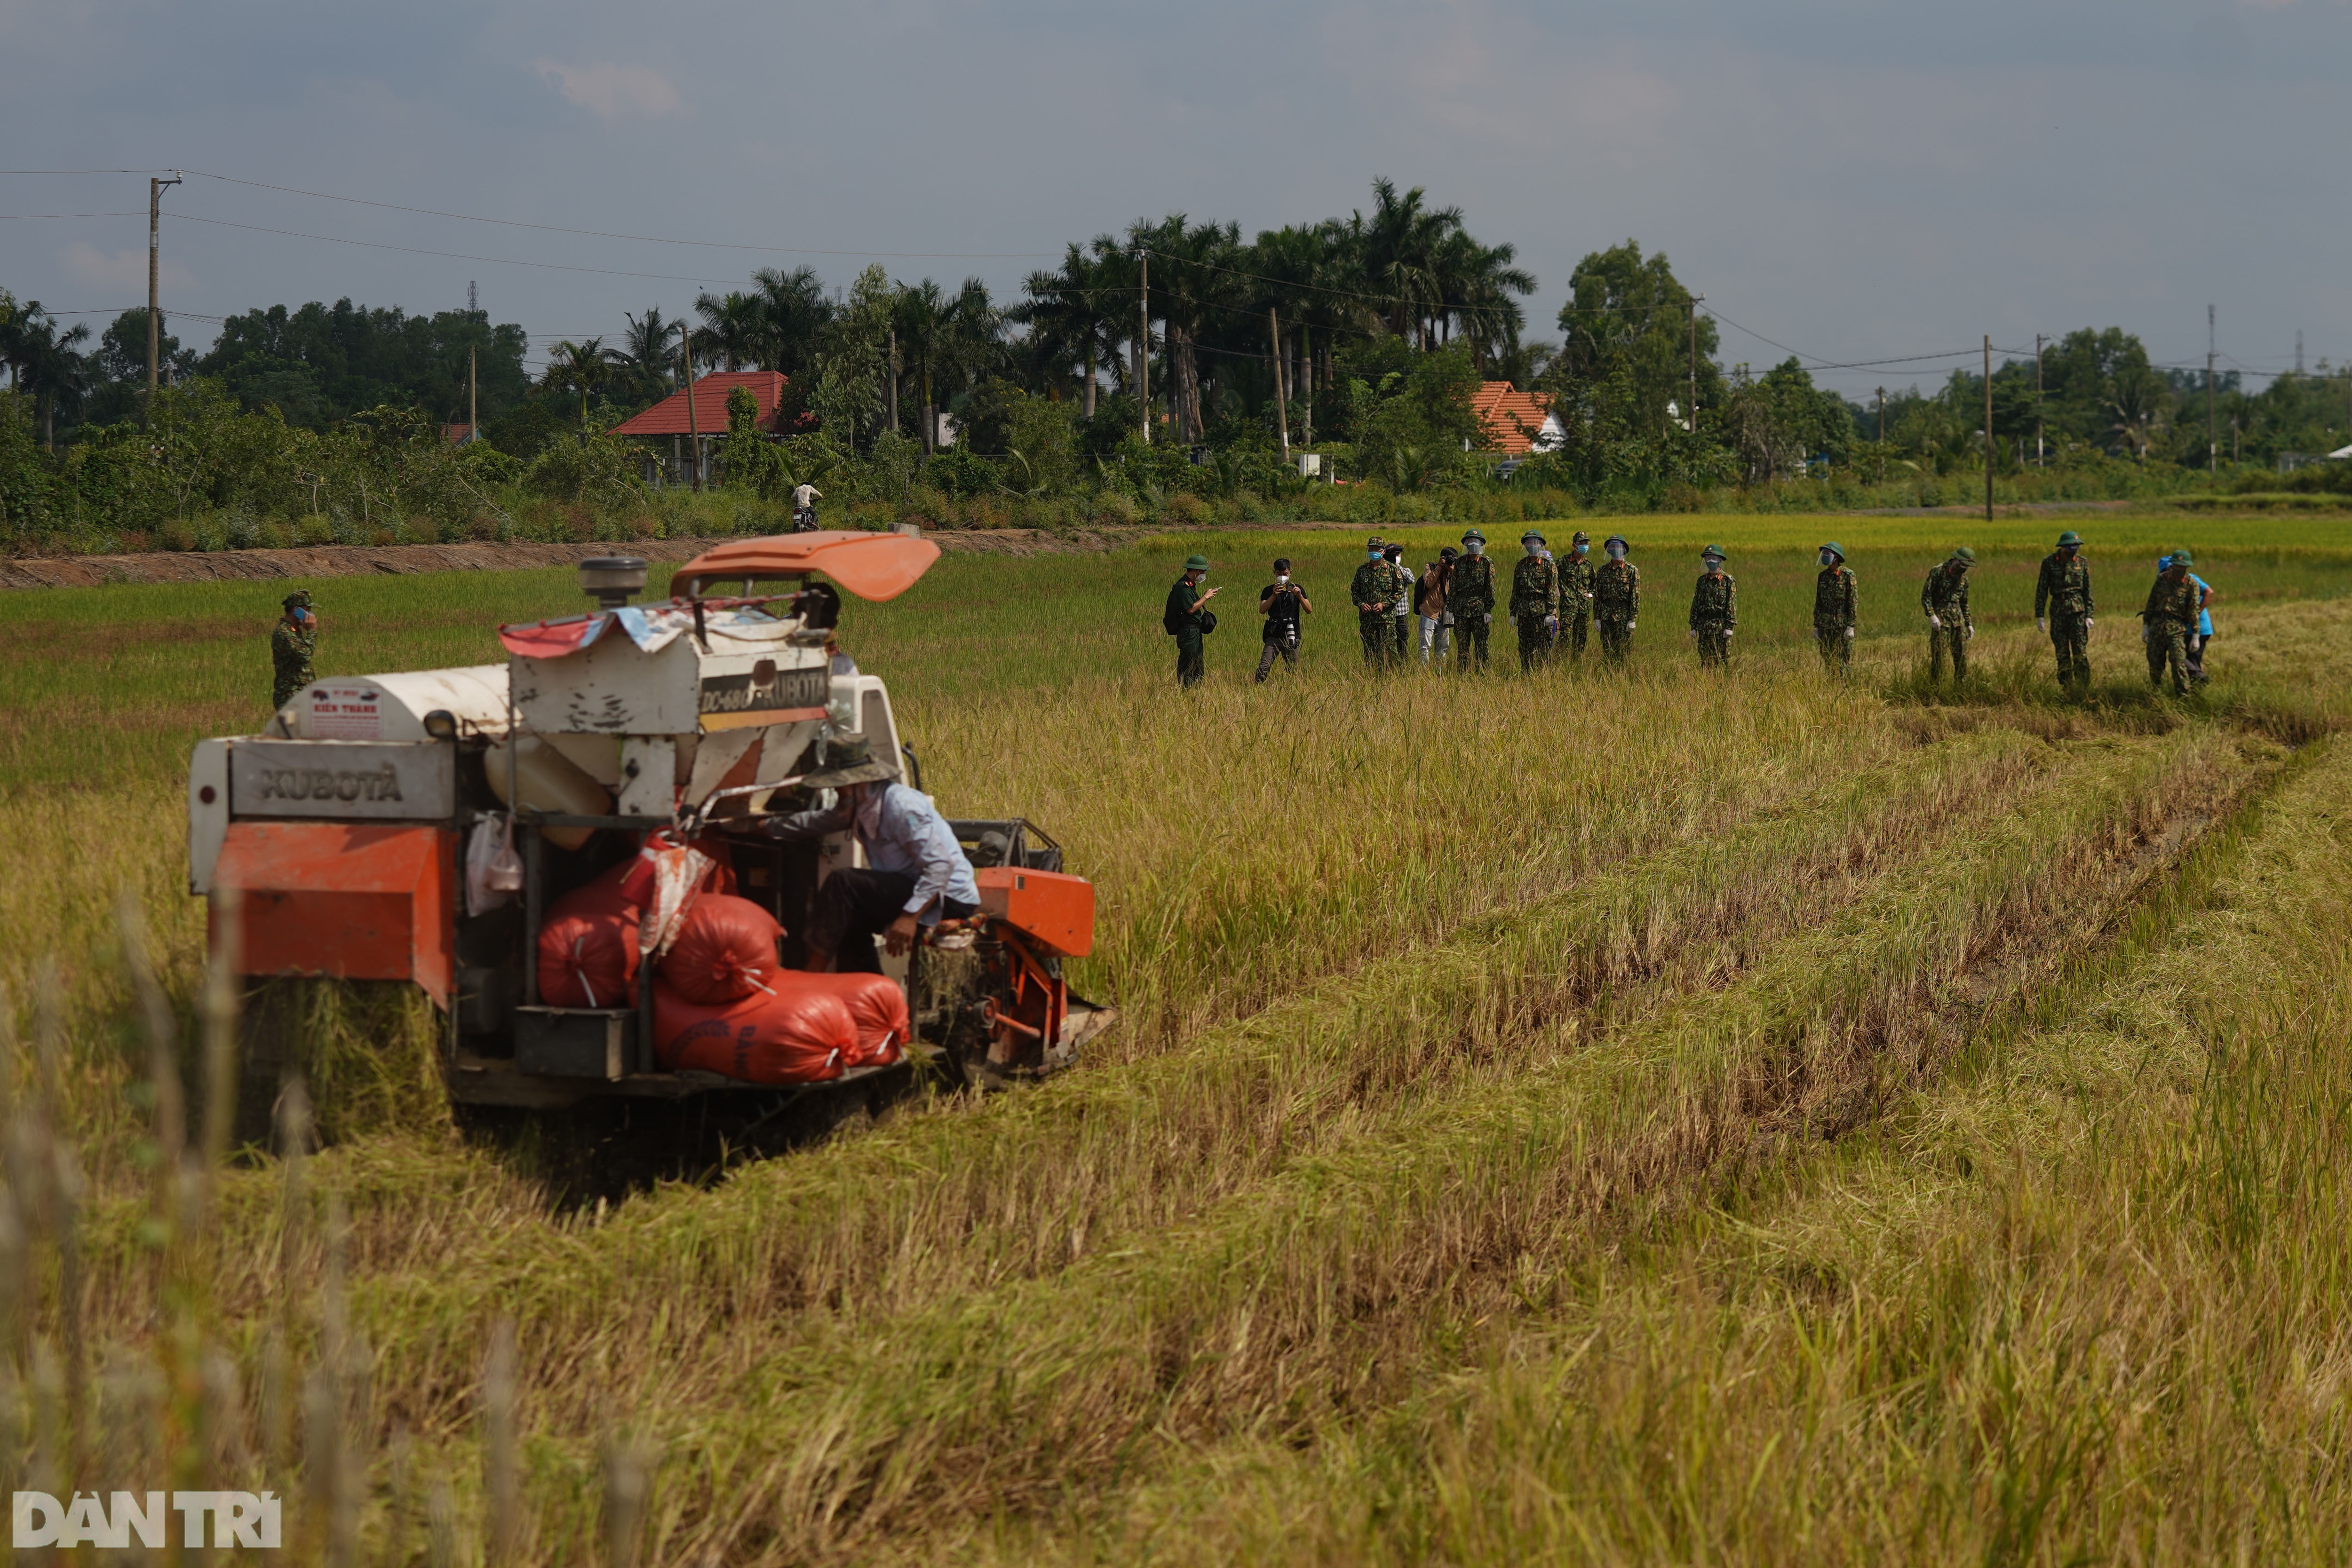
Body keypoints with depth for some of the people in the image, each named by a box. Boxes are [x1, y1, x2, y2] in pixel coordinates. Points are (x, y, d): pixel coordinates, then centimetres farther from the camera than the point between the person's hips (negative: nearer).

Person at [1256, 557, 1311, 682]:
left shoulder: (1297, 589, 10)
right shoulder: (1268, 591, 8)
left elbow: (1309, 611, 2)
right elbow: (1262, 610, -7)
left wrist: (1300, 596, -14)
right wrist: (1274, 596, -20)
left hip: (1292, 636, 1)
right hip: (1274, 637, -1)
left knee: (1293, 670, 5)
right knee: (1264, 668, -13)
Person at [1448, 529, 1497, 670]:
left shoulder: (1487, 563, 1)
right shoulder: (1459, 563, 12)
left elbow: (1491, 588, -3)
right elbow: (1453, 588, 15)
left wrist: (1488, 611, -10)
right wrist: (1450, 610, 9)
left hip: (1480, 611, -4)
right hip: (1461, 610, 4)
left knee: (1481, 647, -3)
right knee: (1462, 647, 6)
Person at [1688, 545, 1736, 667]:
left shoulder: (1728, 580, -3)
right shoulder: (1702, 580, 13)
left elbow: (1732, 605, -7)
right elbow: (1696, 604, 15)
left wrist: (1730, 627, -14)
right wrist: (1693, 627, 11)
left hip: (1721, 626, -5)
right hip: (1704, 627, 5)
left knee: (1722, 661, -5)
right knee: (1705, 662, 5)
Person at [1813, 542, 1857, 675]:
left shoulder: (1848, 576, -7)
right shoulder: (1823, 576, 10)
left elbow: (1853, 602, -9)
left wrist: (1851, 627, -14)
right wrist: (1816, 626, 12)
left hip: (1843, 625, -6)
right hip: (1825, 626, 6)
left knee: (1845, 662, -4)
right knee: (1828, 662, 7)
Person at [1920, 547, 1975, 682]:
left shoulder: (1964, 578, 13)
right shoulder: (1937, 572, -6)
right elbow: (1926, 596, -9)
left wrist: (1969, 624, 17)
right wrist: (1932, 615, -20)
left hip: (1958, 616, 6)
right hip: (1940, 617, -6)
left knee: (1962, 654, 5)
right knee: (1939, 654, -8)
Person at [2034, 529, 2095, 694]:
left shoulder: (2082, 563, 2)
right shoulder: (2049, 562, -1)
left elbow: (2087, 590, 6)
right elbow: (2041, 590, 1)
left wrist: (2089, 615, 1)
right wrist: (2040, 615, -2)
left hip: (2078, 610, 0)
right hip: (2058, 610, 0)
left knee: (2080, 652, -6)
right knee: (2062, 653, 3)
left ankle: (2083, 689, -4)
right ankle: (2066, 688, 10)